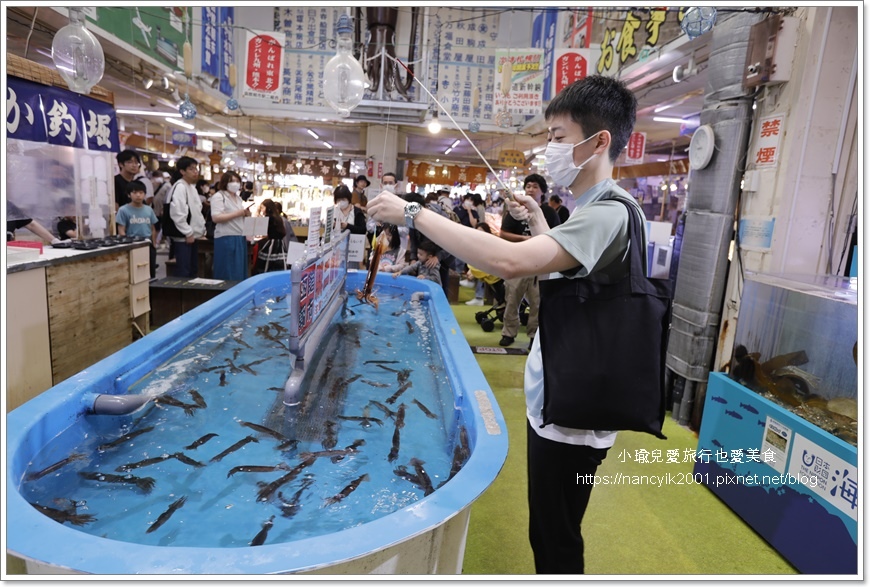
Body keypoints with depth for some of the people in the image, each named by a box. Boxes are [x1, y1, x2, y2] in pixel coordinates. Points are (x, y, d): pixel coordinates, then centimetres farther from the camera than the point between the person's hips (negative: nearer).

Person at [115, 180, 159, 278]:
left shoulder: (149, 210, 7)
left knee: (151, 274, 12)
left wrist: (154, 244, 9)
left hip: (148, 246, 4)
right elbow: (121, 231, -7)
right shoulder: (123, 210, -6)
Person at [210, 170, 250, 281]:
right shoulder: (218, 196, -6)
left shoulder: (238, 198, 19)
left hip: (240, 238, 8)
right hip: (226, 239, -8)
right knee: (228, 273, -5)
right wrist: (238, 213, -17)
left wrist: (246, 214, 5)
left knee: (240, 272, 9)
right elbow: (216, 217, -18)